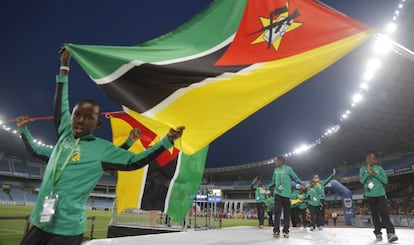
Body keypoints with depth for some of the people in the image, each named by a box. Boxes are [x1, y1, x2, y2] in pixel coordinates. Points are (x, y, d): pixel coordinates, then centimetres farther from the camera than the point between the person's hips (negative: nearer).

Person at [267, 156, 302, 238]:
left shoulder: (288, 169, 0)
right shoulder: (275, 170, 12)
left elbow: (295, 178, 4)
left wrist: (301, 183, -5)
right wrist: (268, 187, 13)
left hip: (287, 194, -2)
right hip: (277, 193, 2)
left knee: (286, 213, 4)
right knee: (277, 211, -8)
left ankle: (286, 231, 14)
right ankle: (276, 230, -2)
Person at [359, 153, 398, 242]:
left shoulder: (379, 168, 8)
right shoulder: (363, 169, 7)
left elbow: (385, 180, 1)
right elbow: (361, 181, -3)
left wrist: (375, 174, -12)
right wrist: (368, 172, -13)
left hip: (381, 194, 0)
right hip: (370, 195, 0)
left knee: (384, 213, -11)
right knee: (374, 214, 4)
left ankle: (390, 233, -16)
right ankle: (378, 233, 8)